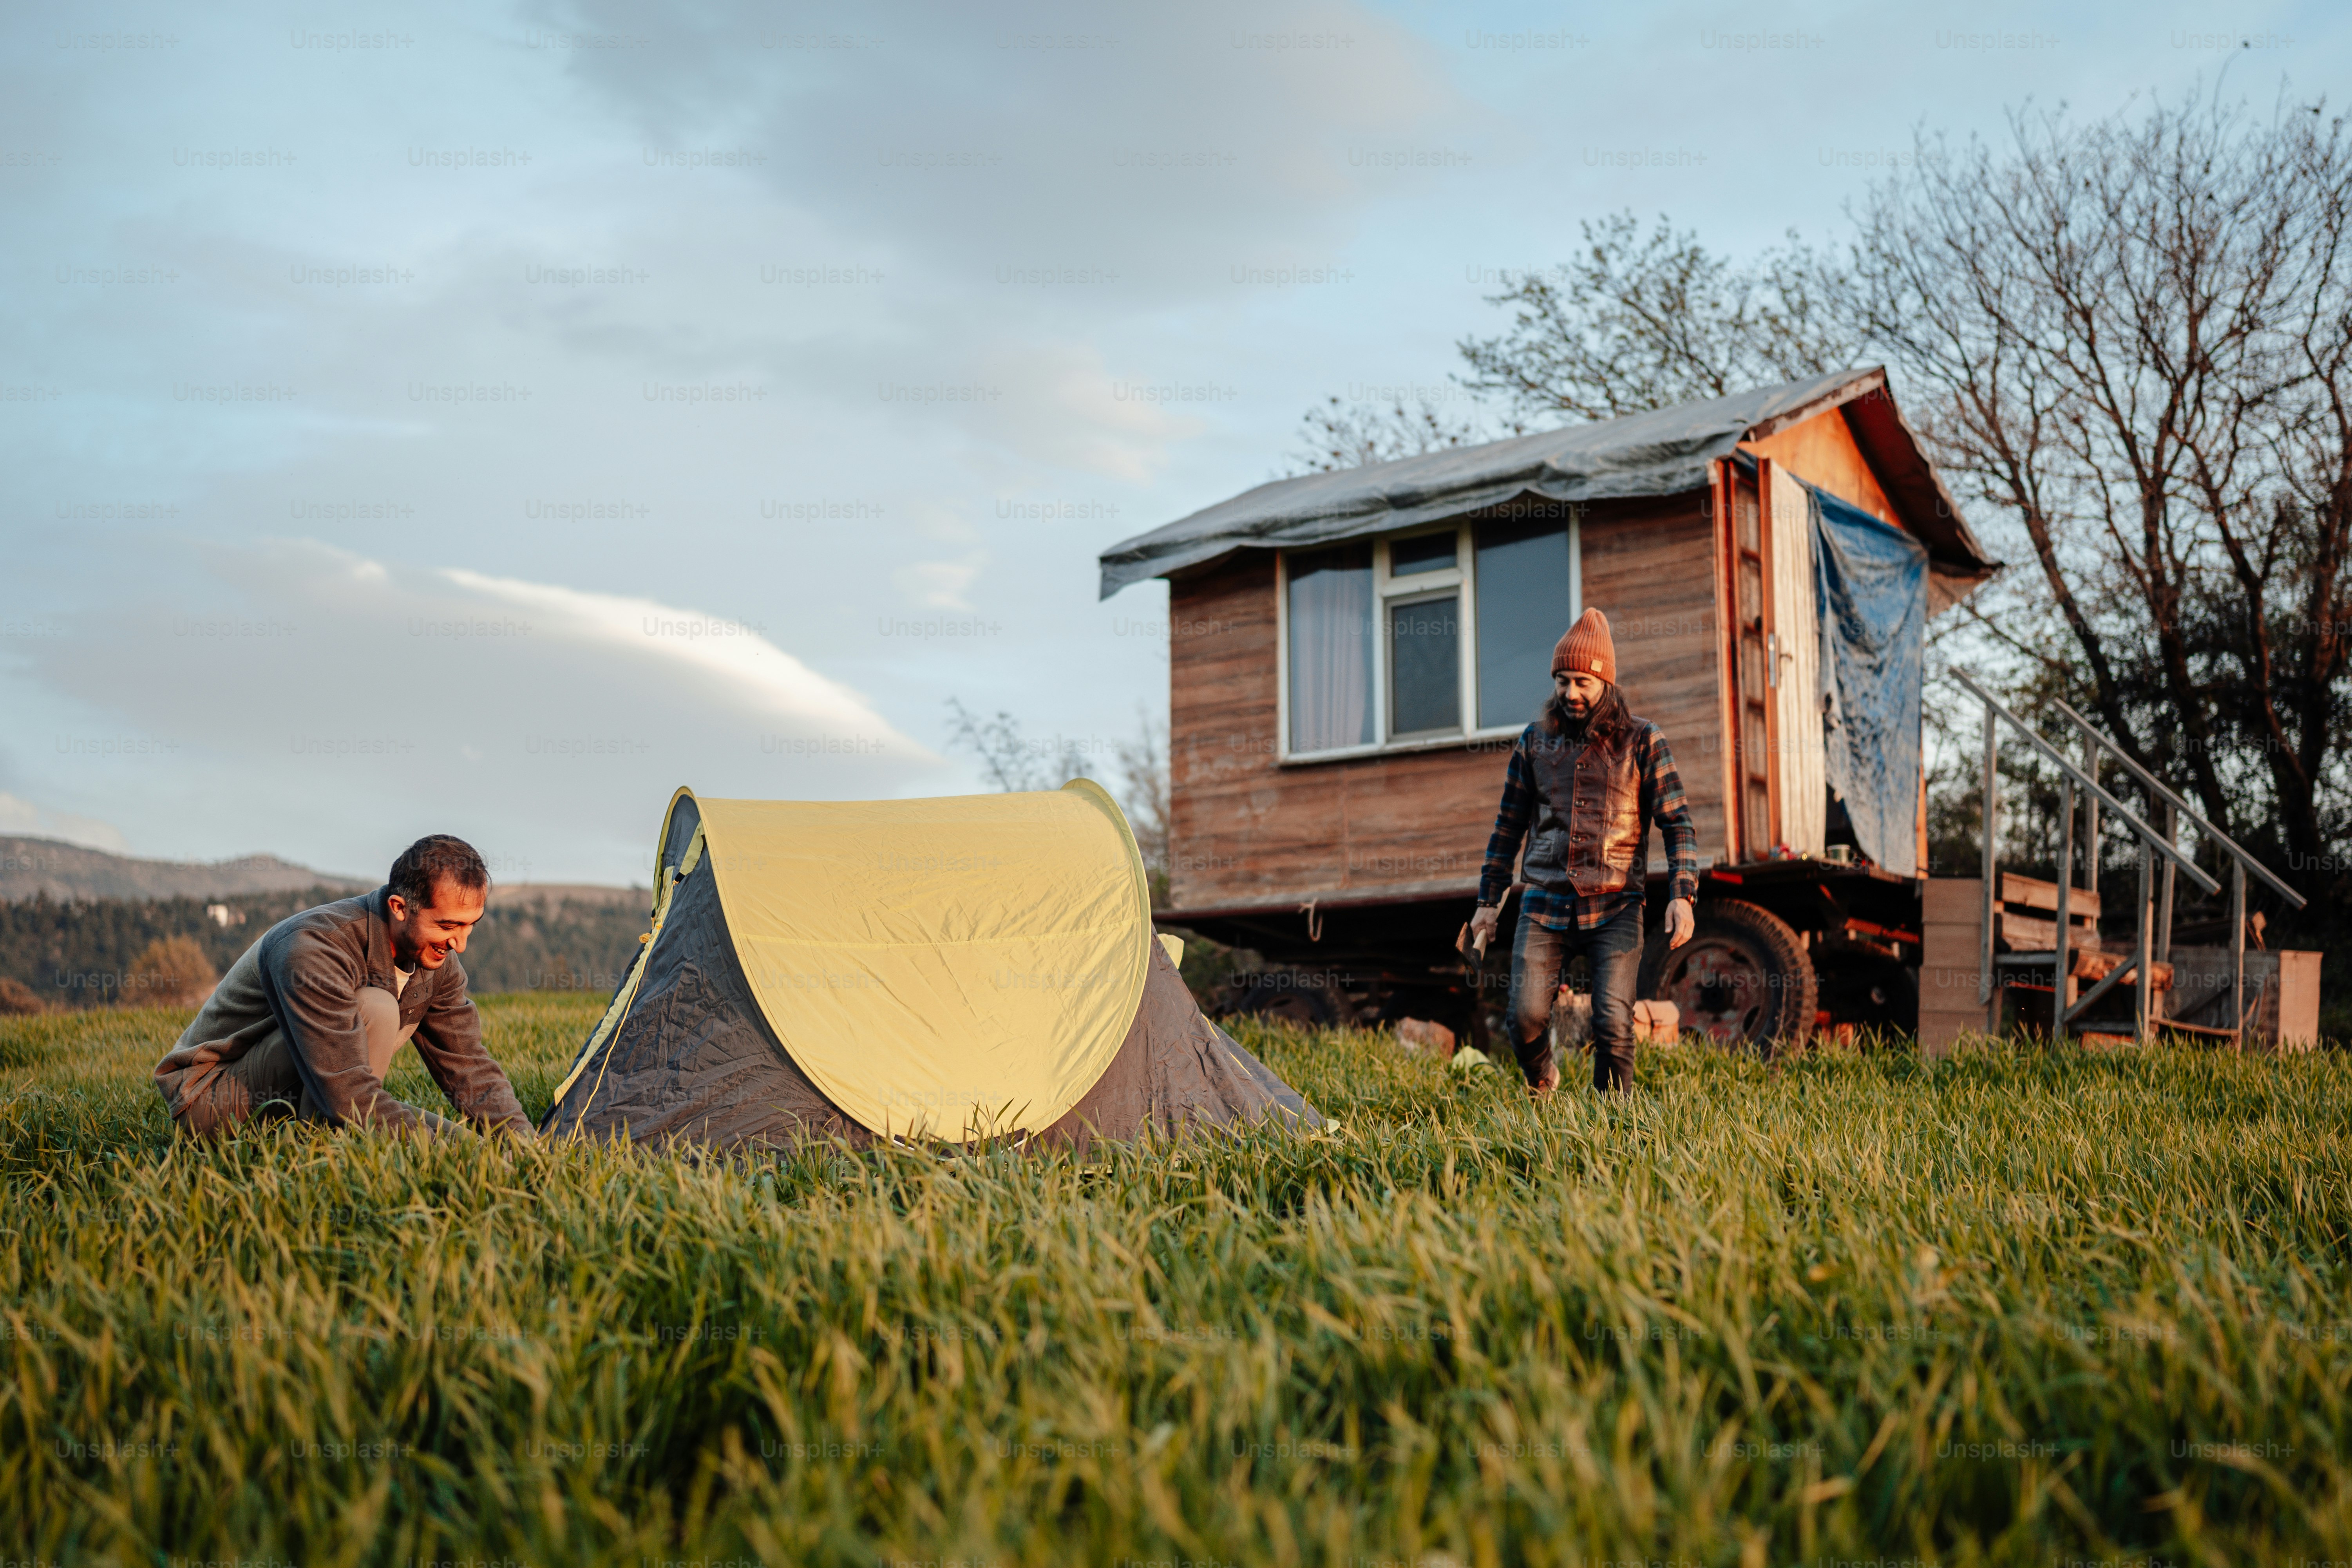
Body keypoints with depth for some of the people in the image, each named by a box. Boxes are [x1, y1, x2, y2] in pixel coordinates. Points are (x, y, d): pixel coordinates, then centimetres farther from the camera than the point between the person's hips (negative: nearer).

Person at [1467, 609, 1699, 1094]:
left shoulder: (1642, 741, 2)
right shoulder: (1535, 741, 10)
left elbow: (1677, 822, 1)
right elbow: (1509, 826, 16)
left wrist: (1682, 895, -12)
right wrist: (1489, 901, 12)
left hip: (1615, 908, -2)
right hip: (1545, 904, 2)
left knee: (1613, 1026, -11)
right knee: (1526, 1018, -9)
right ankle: (1541, 1091, 22)